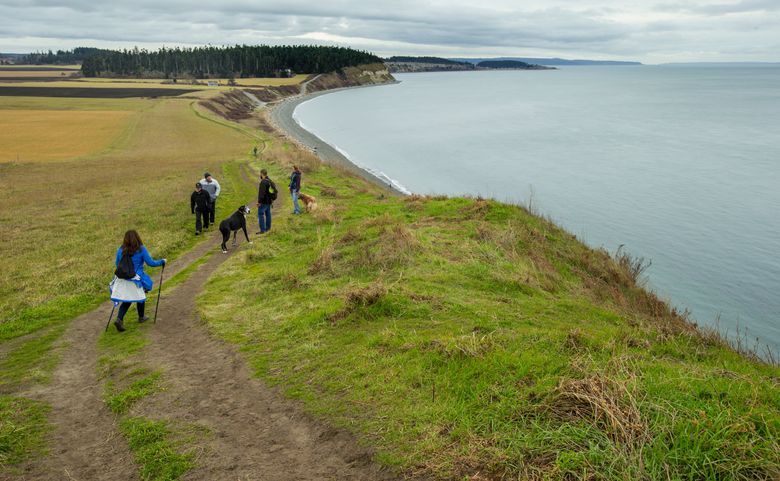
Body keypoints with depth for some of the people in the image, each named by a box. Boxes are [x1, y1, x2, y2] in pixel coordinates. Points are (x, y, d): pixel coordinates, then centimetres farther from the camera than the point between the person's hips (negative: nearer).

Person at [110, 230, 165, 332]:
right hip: (136, 280, -3)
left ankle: (119, 319, -7)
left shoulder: (120, 250, -2)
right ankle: (141, 317, 38)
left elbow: (117, 264, 11)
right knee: (140, 297, 21)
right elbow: (150, 263, -9)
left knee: (126, 301, 13)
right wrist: (162, 261, 8)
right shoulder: (141, 249, -13)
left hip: (122, 280, 3)